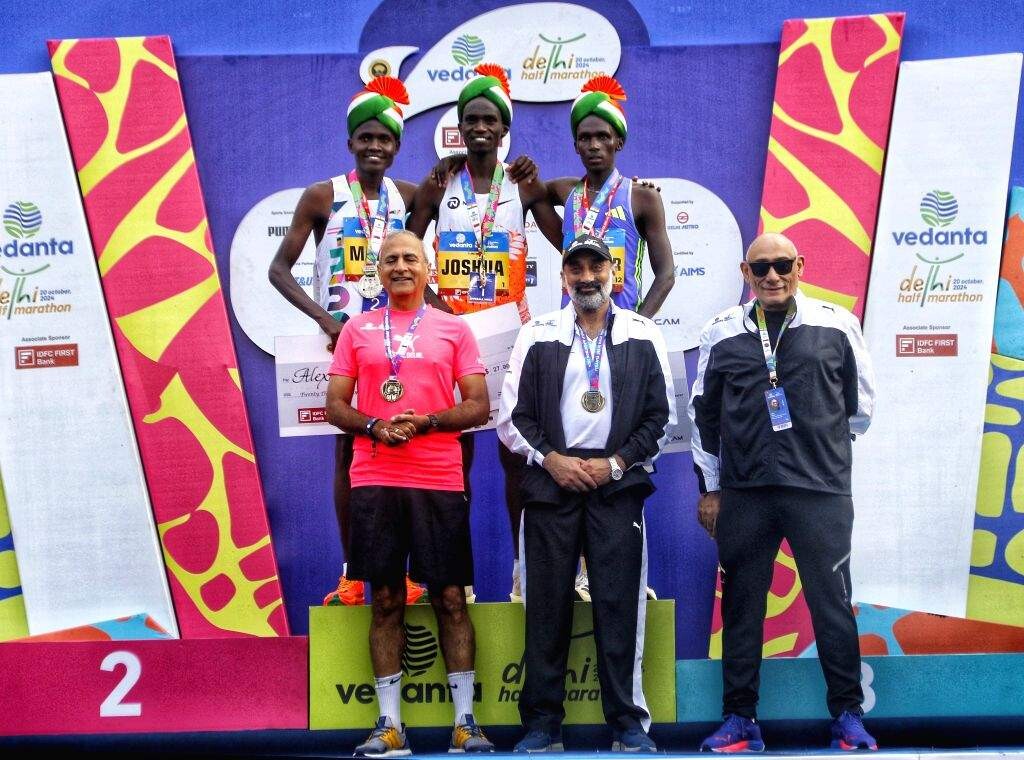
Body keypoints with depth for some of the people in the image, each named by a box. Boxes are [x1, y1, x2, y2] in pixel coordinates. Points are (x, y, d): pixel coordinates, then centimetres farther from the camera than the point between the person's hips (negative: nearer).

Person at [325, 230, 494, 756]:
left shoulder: (453, 329, 8)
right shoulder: (357, 329, 11)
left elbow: (478, 406, 4)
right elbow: (335, 405, 9)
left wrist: (426, 421, -12)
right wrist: (374, 426, -10)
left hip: (438, 480, -1)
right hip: (374, 480, 1)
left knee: (450, 598, 2)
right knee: (386, 601, 4)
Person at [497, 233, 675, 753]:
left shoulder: (642, 335, 8)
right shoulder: (538, 335, 8)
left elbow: (660, 417, 7)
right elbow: (512, 417, 7)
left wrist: (615, 463, -5)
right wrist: (551, 458, -7)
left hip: (617, 485, 0)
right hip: (551, 481, 1)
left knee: (619, 604, -2)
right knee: (547, 605, 2)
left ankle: (628, 724, 7)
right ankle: (542, 724, 10)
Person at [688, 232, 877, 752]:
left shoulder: (836, 324, 2)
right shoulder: (721, 334, 6)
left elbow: (860, 402, 14)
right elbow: (704, 416, 13)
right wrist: (710, 488, 13)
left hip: (822, 493, -1)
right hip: (743, 494, 2)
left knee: (832, 604, 3)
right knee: (741, 606, 7)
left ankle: (848, 716, 18)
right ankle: (740, 720, 17)